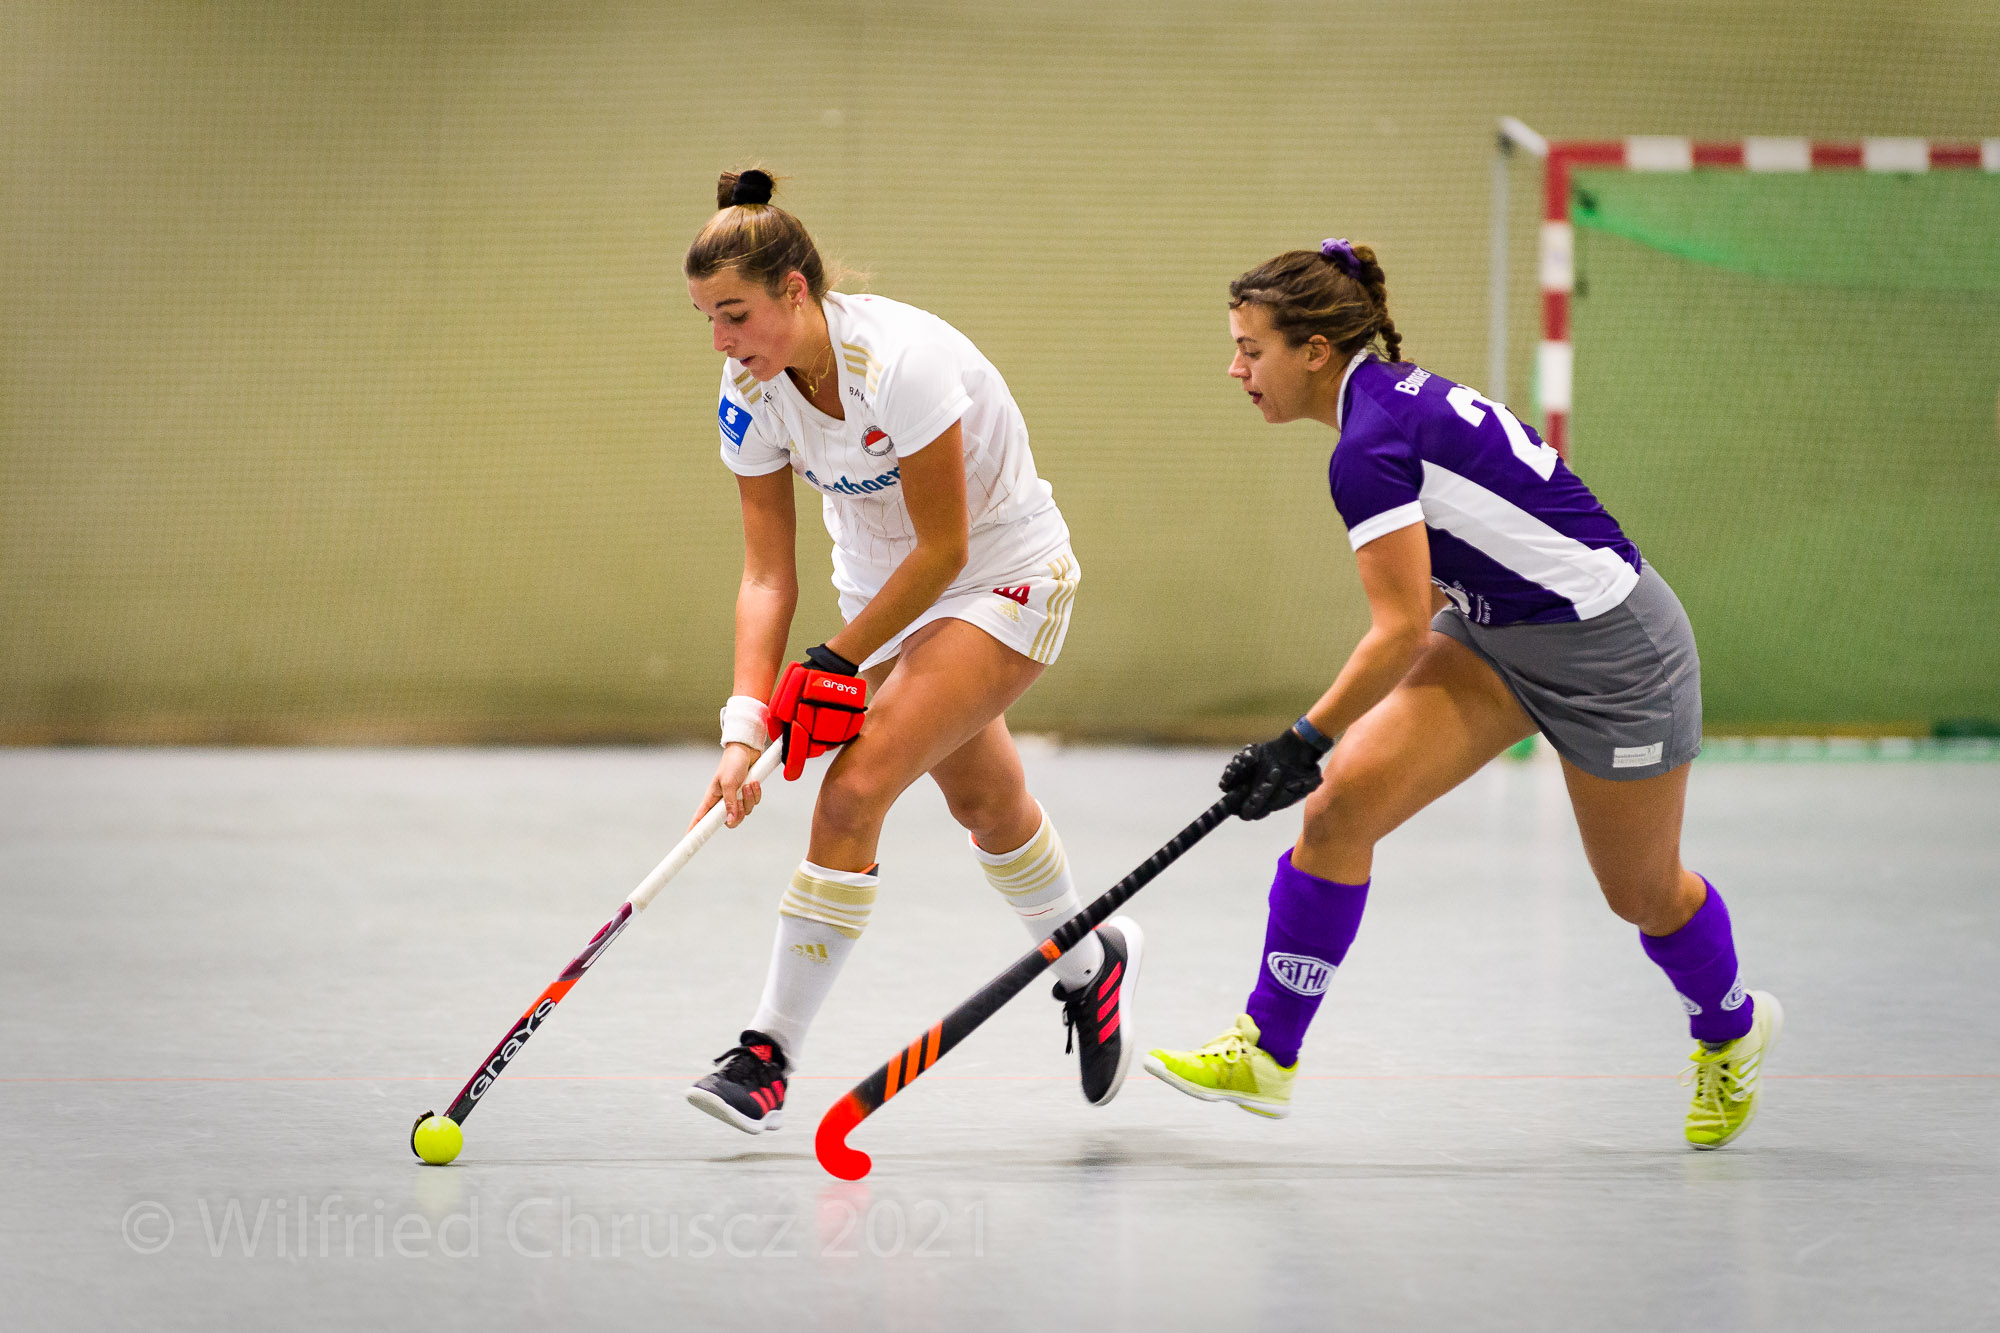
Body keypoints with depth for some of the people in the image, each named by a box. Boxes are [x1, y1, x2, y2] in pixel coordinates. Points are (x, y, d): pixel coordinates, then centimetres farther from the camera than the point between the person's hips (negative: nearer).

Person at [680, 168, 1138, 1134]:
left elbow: (944, 549, -25)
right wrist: (745, 724, -23)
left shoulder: (900, 360, -32)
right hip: (880, 589, 7)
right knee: (982, 802, 22)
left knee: (854, 790, -20)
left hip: (1005, 580, -7)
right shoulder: (750, 393, -13)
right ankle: (1091, 965, 50)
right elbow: (767, 575, -12)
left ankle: (769, 1053, -15)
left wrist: (835, 666, -21)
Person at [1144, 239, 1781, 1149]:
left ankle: (1732, 1030, 42)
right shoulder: (1399, 394, 2)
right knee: (1342, 800, -10)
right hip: (1494, 633, 9)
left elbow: (1402, 628, -28)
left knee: (1642, 892, 12)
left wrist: (1310, 738, -22)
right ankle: (1266, 1053, -6)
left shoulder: (1370, 448, -26)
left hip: (1609, 647, -9)